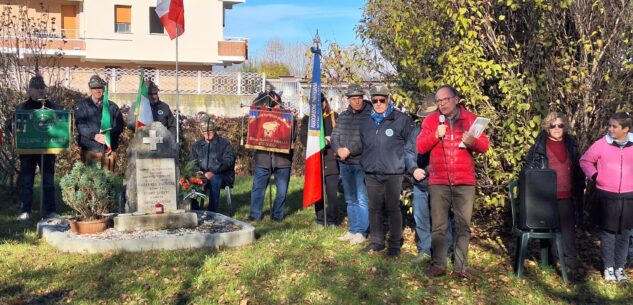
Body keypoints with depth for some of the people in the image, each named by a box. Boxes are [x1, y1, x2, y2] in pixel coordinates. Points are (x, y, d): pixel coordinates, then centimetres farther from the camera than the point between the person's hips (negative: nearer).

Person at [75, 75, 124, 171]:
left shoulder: (112, 106, 15)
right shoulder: (82, 105, 10)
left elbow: (119, 125, 5)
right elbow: (80, 125, -2)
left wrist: (109, 135, -14)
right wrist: (94, 136, -17)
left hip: (109, 150, 2)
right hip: (89, 149, -2)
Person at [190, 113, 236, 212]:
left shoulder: (224, 144, 5)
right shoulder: (197, 146, 19)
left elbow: (228, 161, -7)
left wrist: (213, 172, -20)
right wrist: (198, 171, -10)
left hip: (222, 176, -3)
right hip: (202, 176, 3)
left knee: (214, 180, -38)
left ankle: (212, 212, -32)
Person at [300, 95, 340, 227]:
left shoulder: (335, 117, 7)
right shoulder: (307, 119, 10)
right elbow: (304, 139, -2)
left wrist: (329, 141, -16)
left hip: (331, 161, -1)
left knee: (332, 193, -3)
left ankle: (332, 221, 7)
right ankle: (320, 220, 16)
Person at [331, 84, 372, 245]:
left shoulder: (370, 115, -9)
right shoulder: (343, 116, 13)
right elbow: (335, 135, 9)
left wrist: (349, 151, -17)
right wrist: (338, 149, -11)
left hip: (362, 163, -7)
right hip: (345, 164, 7)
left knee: (362, 199, -4)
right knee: (350, 200, 14)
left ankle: (361, 232, 4)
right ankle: (353, 230, 24)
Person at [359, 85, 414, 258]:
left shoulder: (402, 120, -6)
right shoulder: (366, 123, 11)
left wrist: (404, 164, -2)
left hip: (393, 174, -5)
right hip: (371, 174, 5)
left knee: (393, 209, 2)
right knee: (374, 209, 11)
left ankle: (395, 244, 12)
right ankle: (377, 241, 23)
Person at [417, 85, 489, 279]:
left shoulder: (470, 119, 7)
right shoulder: (430, 120, 6)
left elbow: (484, 146, 1)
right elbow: (420, 147, -1)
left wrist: (473, 142, -21)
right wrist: (435, 135, -17)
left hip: (465, 182, 0)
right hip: (439, 182, 0)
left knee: (463, 226, 2)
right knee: (438, 226, 3)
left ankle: (460, 267, 7)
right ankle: (438, 265, 9)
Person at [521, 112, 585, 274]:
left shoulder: (571, 145, 10)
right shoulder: (539, 145, -2)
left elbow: (578, 170, 15)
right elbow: (528, 170, -2)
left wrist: (579, 192, 10)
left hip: (566, 196, 2)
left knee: (568, 227, 2)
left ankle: (570, 258, 8)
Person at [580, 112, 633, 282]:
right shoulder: (602, 144, -6)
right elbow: (585, 160, 7)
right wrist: (594, 175, -5)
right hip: (607, 196, -2)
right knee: (608, 232, 5)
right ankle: (609, 267, 16)